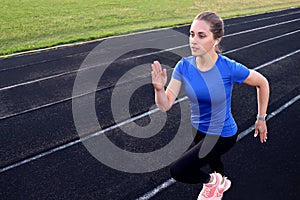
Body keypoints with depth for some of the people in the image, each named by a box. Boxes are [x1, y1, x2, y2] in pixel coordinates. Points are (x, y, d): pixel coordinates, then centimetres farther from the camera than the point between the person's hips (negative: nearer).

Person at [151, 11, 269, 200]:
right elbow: (165, 105, -20)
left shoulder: (230, 68, -29)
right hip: (198, 130, 5)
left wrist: (261, 118, -2)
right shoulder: (184, 66, -18)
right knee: (212, 161, 33)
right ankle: (221, 183, 68)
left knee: (178, 171, -15)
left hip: (222, 135, -5)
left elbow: (262, 83, -10)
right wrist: (159, 89, -41)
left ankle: (212, 181, 16)